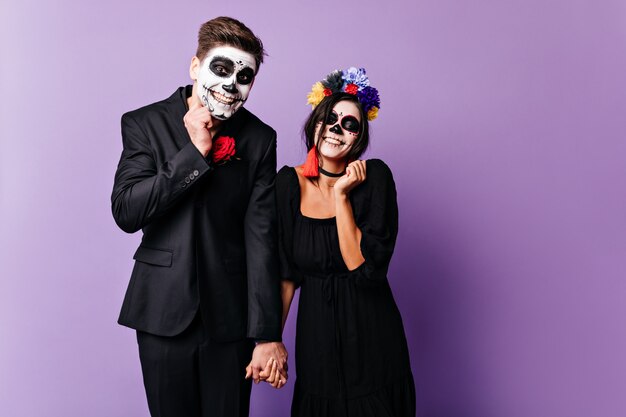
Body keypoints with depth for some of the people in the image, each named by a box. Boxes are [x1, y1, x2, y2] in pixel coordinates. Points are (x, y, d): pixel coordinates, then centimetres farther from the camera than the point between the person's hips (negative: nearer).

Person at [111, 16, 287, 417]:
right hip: (164, 311, 0)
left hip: (229, 313, 0)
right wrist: (196, 152, -17)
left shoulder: (260, 139, -2)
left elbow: (262, 238, -7)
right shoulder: (144, 124, -2)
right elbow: (126, 212, -12)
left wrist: (268, 334, -9)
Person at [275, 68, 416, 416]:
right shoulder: (290, 183, -5)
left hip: (371, 335, -1)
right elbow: (286, 272, -2)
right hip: (315, 331, 2)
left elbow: (363, 267, -19)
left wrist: (341, 195, -20)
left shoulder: (375, 176, -12)